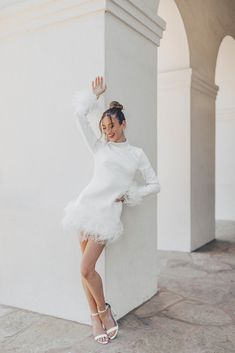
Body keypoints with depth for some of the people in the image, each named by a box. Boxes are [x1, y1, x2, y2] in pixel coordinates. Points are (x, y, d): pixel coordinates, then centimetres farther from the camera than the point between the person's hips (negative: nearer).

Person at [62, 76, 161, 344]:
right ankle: (97, 315, 21)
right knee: (86, 268, 4)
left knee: (86, 269, -9)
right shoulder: (99, 147, 11)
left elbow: (154, 185, 10)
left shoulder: (137, 154, 9)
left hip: (108, 213, -2)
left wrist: (128, 195, 2)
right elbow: (79, 114, 6)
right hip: (87, 206, 2)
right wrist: (94, 94, 18)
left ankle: (102, 310, 16)